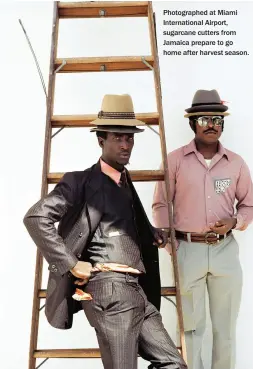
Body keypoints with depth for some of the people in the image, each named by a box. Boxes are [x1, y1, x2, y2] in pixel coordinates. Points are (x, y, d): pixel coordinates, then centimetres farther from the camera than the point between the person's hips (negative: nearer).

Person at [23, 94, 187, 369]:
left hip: (137, 291, 8)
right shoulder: (80, 181, -5)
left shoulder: (125, 183, 20)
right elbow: (36, 217, -14)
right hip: (110, 291, -8)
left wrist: (152, 233, 16)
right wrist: (71, 264, -15)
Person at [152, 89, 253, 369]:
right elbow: (160, 205, -1)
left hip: (225, 250, 3)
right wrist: (171, 248, -5)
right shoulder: (175, 160, -4)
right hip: (188, 250, -2)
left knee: (226, 325, 15)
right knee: (191, 325, 10)